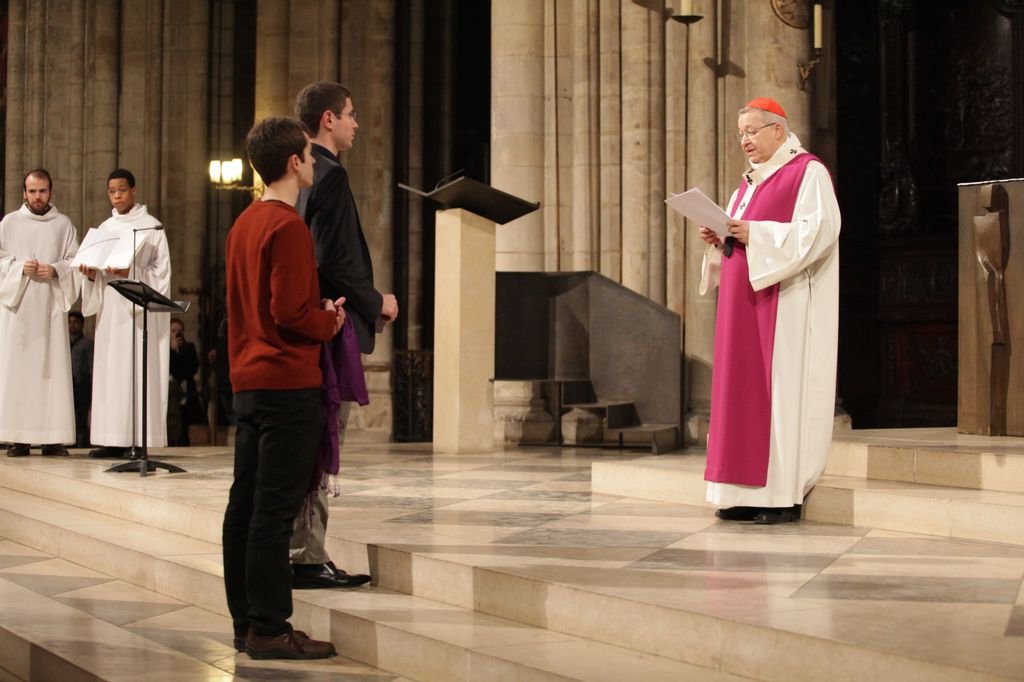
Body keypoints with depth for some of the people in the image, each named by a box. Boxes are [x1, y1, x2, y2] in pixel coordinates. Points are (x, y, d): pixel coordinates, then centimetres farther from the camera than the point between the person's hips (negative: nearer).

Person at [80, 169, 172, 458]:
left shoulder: (151, 226, 0)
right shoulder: (104, 229, 16)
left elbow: (161, 271, -6)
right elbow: (97, 268, 17)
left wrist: (130, 272, -20)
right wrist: (92, 274, -5)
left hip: (140, 310, -5)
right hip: (110, 308, 5)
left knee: (138, 369, -9)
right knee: (109, 370, 1)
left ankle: (138, 439, -9)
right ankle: (114, 440, 2)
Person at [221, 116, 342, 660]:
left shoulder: (245, 223, 15)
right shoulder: (288, 227, -14)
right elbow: (291, 313, -20)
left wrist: (319, 314, 12)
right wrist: (330, 323, -2)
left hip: (248, 380, 10)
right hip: (288, 383, -10)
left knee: (246, 502, 10)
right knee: (275, 507, -7)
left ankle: (247, 620, 17)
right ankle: (269, 629, -4)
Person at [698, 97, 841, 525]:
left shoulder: (807, 172, -4)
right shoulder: (749, 182, 21)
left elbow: (819, 231, -17)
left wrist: (756, 235, -21)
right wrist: (720, 240, 1)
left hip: (783, 303, -9)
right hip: (744, 304, 9)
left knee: (781, 389, -9)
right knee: (743, 390, 4)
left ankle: (784, 496, -7)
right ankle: (751, 492, 6)